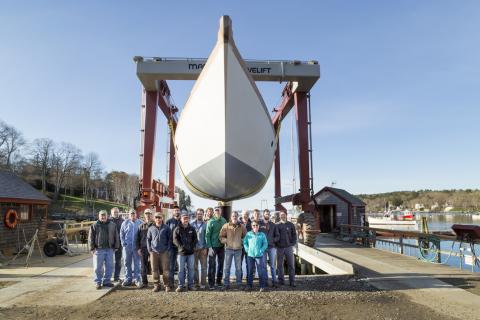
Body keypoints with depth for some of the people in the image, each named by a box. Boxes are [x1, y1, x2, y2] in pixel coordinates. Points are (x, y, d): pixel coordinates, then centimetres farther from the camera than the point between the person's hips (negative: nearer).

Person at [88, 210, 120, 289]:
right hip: (99, 249, -3)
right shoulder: (94, 226, 1)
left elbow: (116, 236, 11)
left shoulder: (112, 225, 8)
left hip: (109, 249, 3)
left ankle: (106, 281, 20)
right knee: (98, 267, 2)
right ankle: (97, 282, 15)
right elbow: (91, 238, 0)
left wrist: (116, 246, 8)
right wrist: (92, 248, -6)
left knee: (109, 266, 8)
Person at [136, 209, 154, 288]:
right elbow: (137, 238, 12)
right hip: (143, 249, 3)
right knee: (144, 267, 8)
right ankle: (144, 282, 18)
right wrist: (138, 248, 3)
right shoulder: (141, 226, 11)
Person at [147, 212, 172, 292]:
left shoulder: (166, 228, 3)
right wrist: (149, 249, 3)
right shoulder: (151, 228, 9)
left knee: (165, 269, -1)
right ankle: (156, 285, 15)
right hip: (154, 252, 2)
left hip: (164, 252, -2)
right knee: (154, 269, 4)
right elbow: (148, 239, 13)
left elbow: (170, 239, 5)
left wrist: (168, 248, -4)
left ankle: (167, 285, 9)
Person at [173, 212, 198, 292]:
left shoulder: (192, 229, 10)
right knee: (181, 269, 2)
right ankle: (181, 286, 10)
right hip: (181, 252, -2)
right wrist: (181, 246, -17)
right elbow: (175, 240, -6)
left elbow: (195, 239, 10)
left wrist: (192, 246, -5)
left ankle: (190, 285, 16)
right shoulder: (177, 229, 1)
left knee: (190, 269, 7)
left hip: (190, 252, 2)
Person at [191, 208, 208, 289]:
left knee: (203, 266, 1)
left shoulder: (205, 224, 2)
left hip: (203, 248, -1)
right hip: (194, 248, 1)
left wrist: (206, 248, -6)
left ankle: (203, 283, 7)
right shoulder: (192, 224, 5)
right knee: (194, 266, 7)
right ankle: (196, 282, 16)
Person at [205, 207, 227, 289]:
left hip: (221, 246, 4)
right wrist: (209, 247, -14)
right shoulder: (211, 222, -10)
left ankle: (219, 281, 25)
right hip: (213, 246, -4)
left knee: (220, 264, 12)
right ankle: (211, 283, 8)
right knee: (212, 265, 0)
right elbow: (207, 235, -10)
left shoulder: (224, 220, 2)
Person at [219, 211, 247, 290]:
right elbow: (221, 236, 2)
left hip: (238, 249, 1)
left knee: (238, 267, 10)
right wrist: (226, 241, -12)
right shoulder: (226, 226, -3)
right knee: (227, 267, 3)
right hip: (229, 249, -1)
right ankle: (226, 284, 12)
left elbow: (245, 236, 15)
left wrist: (242, 241, 1)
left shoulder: (242, 227, 2)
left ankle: (239, 283, 21)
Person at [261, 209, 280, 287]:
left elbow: (277, 236, 10)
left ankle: (274, 281, 7)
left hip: (272, 247, 1)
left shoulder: (273, 225, 10)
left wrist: (272, 240, -6)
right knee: (263, 265, 2)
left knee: (273, 265, 2)